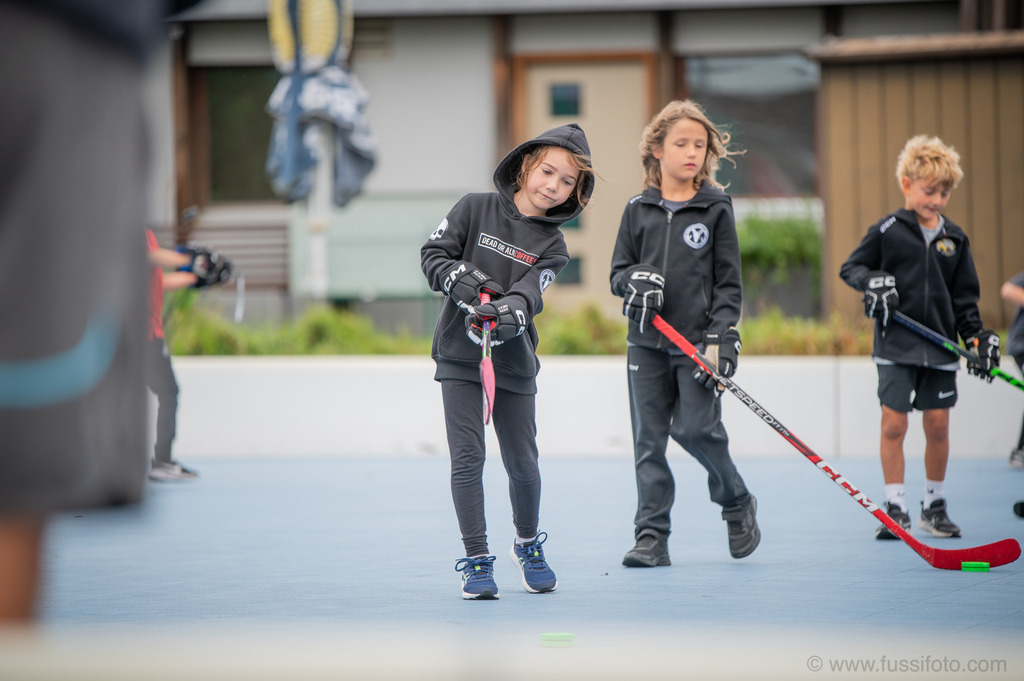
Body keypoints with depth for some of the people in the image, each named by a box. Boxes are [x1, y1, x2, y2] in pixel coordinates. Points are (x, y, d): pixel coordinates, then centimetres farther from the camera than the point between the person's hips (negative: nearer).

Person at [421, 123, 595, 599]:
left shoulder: (552, 245, 1)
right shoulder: (476, 208, 0)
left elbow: (528, 293, -14)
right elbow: (433, 253, 0)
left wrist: (508, 312, -36)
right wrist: (459, 279, -19)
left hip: (513, 361, 1)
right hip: (460, 352, -1)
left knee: (522, 462, 6)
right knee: (467, 458, -6)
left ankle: (528, 545, 32)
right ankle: (475, 560, 1)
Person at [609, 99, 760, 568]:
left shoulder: (716, 209, 1)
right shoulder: (638, 210, 8)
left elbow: (728, 282, 1)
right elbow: (618, 272, 12)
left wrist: (720, 339, -9)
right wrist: (634, 280, -11)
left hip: (698, 340, -3)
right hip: (647, 340, 3)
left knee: (695, 428, -12)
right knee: (648, 437, 1)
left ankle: (737, 503, 15)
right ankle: (652, 536, 6)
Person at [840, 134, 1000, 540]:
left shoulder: (955, 238, 7)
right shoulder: (887, 231, -3)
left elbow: (965, 294, 13)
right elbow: (850, 267, 4)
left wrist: (977, 335, 2)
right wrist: (872, 281, -16)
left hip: (940, 345, 3)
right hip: (896, 345, -3)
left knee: (938, 424, 4)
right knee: (893, 422, -6)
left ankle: (934, 506, 18)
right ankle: (895, 508, 2)